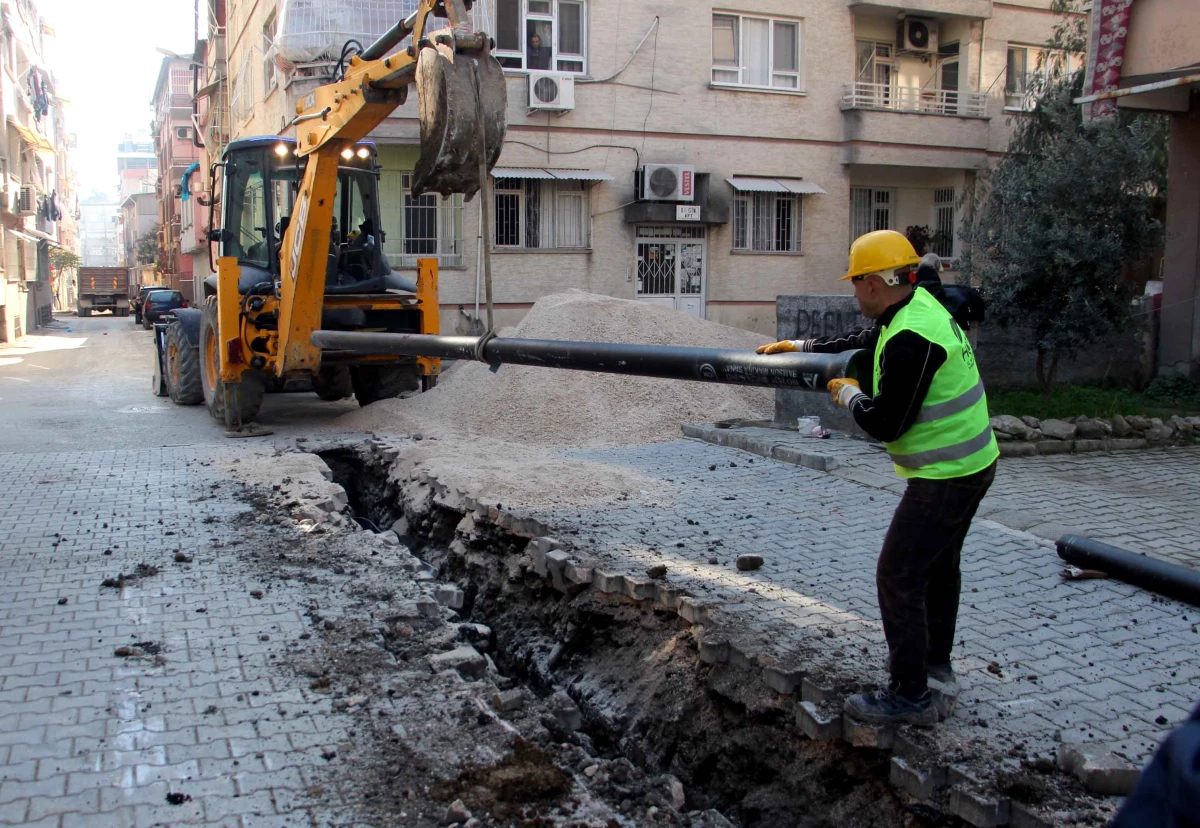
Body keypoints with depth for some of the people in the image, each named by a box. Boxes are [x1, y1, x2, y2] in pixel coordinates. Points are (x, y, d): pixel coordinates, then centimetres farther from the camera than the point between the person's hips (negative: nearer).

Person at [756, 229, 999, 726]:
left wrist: (849, 394, -7)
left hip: (944, 477, -11)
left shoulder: (909, 339, -27)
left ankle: (910, 695, 5)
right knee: (939, 563, 24)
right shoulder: (920, 305, 5)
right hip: (971, 464, 11)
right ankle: (935, 656, 43)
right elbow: (864, 341, 22)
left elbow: (885, 424, -26)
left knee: (898, 576, -4)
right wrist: (798, 347, 25)